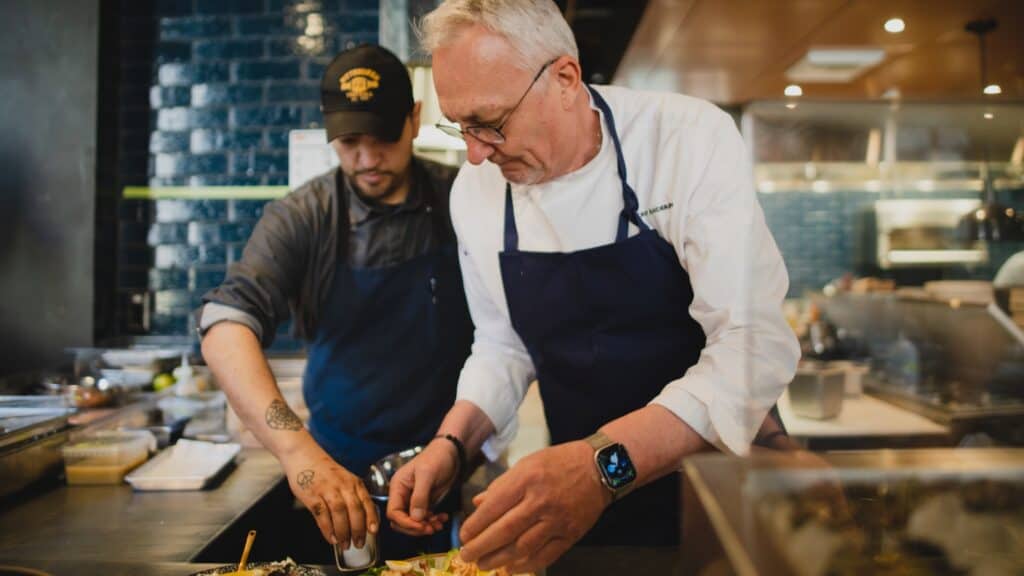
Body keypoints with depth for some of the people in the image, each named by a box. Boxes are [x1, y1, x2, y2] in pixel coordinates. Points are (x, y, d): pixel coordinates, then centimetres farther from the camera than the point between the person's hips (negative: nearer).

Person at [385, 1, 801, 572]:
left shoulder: (693, 139, -20)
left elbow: (756, 345, -27)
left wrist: (605, 462, -38)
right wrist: (453, 441, -12)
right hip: (586, 489, 4)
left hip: (719, 478, -3)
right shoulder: (474, 190, -6)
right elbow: (504, 346, 5)